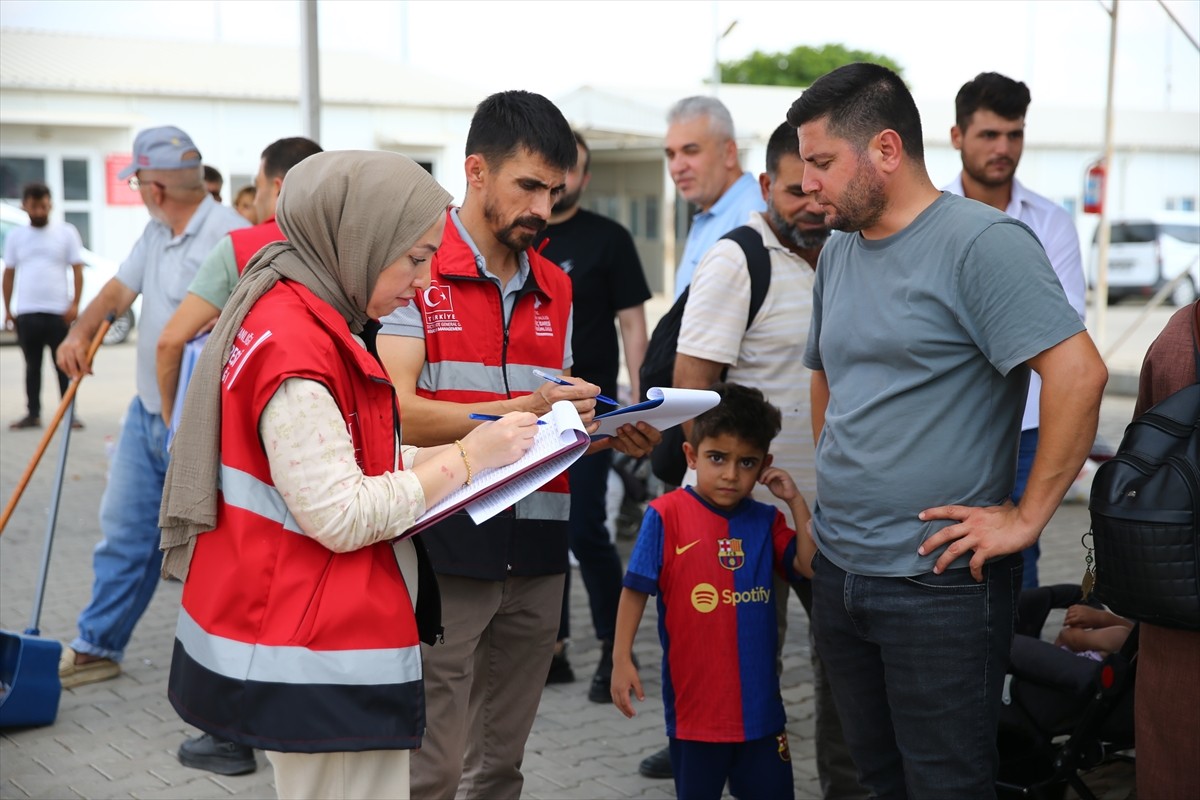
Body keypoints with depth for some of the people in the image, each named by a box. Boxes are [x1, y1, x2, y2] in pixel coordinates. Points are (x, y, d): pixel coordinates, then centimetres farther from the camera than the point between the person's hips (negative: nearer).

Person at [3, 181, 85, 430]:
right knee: (32, 366, 9)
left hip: (59, 311, -2)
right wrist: (7, 309, 9)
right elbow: (9, 274, 13)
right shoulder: (16, 236, 9)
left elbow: (77, 270, 0)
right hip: (27, 313, 3)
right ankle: (33, 414, 15)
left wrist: (75, 304, -9)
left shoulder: (66, 232, 2)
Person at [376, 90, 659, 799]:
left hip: (535, 555, 6)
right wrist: (525, 408, -23)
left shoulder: (556, 289, 15)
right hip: (443, 551, -6)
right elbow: (399, 414, -16)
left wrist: (612, 433, 1)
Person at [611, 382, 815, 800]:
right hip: (695, 702, -4)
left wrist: (795, 500, -7)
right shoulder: (666, 515, -10)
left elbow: (810, 566, -6)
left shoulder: (765, 520, 4)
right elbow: (636, 588, -8)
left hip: (759, 702, 4)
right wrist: (621, 659, -12)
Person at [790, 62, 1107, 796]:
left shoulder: (982, 242, -15)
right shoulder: (839, 251, 10)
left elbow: (1079, 372, -23)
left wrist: (1027, 517, -20)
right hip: (838, 571, 8)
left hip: (938, 581, -7)